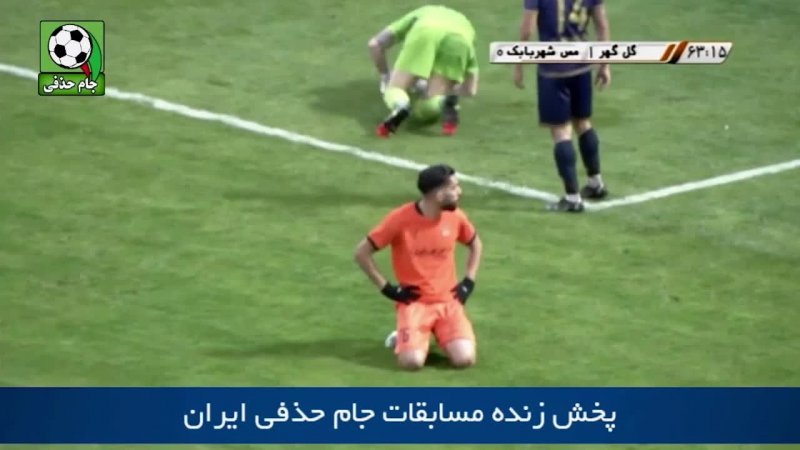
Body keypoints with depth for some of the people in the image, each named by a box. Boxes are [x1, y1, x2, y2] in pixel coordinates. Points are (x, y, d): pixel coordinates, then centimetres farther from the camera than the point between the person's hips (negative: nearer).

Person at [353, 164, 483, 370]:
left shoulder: (456, 217, -2)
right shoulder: (400, 219, -15)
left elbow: (475, 244, 20)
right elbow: (362, 252, -8)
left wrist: (468, 282, 8)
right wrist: (387, 288, -8)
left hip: (448, 301, 3)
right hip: (413, 301, -3)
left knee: (464, 359, -21)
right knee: (412, 361, -27)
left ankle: (441, 334, 14)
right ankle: (405, 337, 10)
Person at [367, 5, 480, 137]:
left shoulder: (418, 15, 46)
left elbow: (374, 43, 33)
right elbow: (470, 90, 40)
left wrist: (385, 77, 47)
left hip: (425, 31, -1)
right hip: (458, 39, 1)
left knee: (394, 93, 11)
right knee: (424, 111, 10)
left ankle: (401, 108, -26)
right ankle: (448, 103, -25)